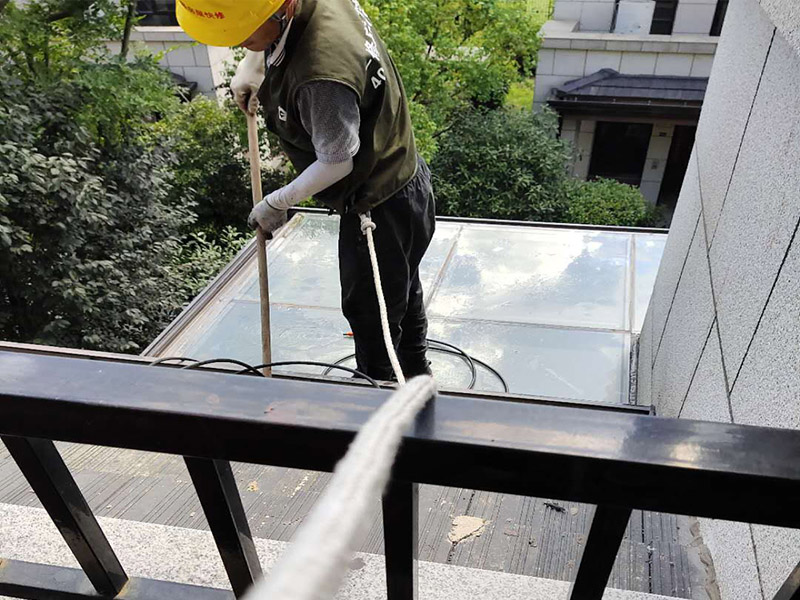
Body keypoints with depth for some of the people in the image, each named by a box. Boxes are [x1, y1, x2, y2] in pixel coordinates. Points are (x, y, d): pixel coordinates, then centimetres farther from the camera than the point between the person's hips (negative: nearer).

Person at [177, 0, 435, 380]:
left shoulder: (321, 76, -37)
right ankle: (415, 376, 53)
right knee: (403, 291, 28)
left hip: (381, 210, -10)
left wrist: (278, 203, -11)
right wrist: (252, 63, 9)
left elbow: (336, 163, -24)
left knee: (370, 313, 12)